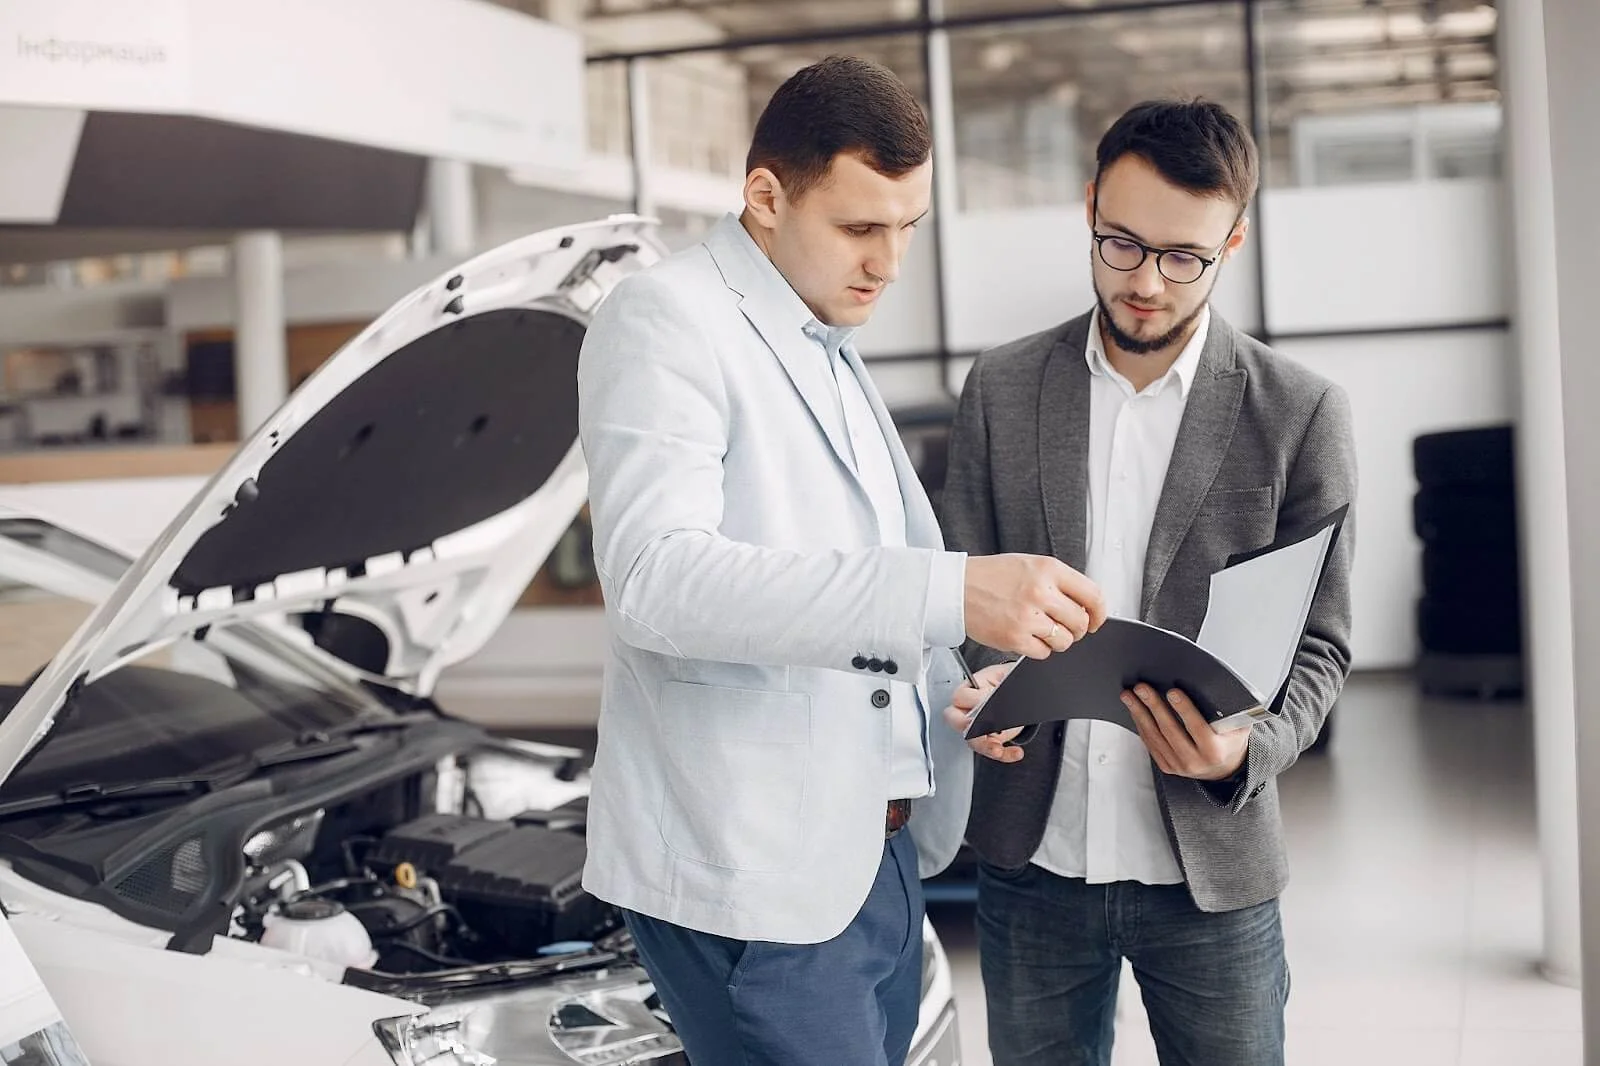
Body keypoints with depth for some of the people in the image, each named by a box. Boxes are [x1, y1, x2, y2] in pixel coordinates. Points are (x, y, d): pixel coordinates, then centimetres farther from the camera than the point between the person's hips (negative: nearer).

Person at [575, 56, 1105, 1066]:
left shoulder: (834, 354, 19)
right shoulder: (664, 321, -10)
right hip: (751, 870, -8)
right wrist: (951, 592, -33)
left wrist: (967, 692, 4)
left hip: (878, 856, 9)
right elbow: (656, 576, -26)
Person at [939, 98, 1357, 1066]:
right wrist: (981, 685, -14)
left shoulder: (1300, 412, -4)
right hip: (1032, 856, 2)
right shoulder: (1002, 388, 3)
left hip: (1209, 870, -2)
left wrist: (1246, 750, -20)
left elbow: (1318, 644, -1)